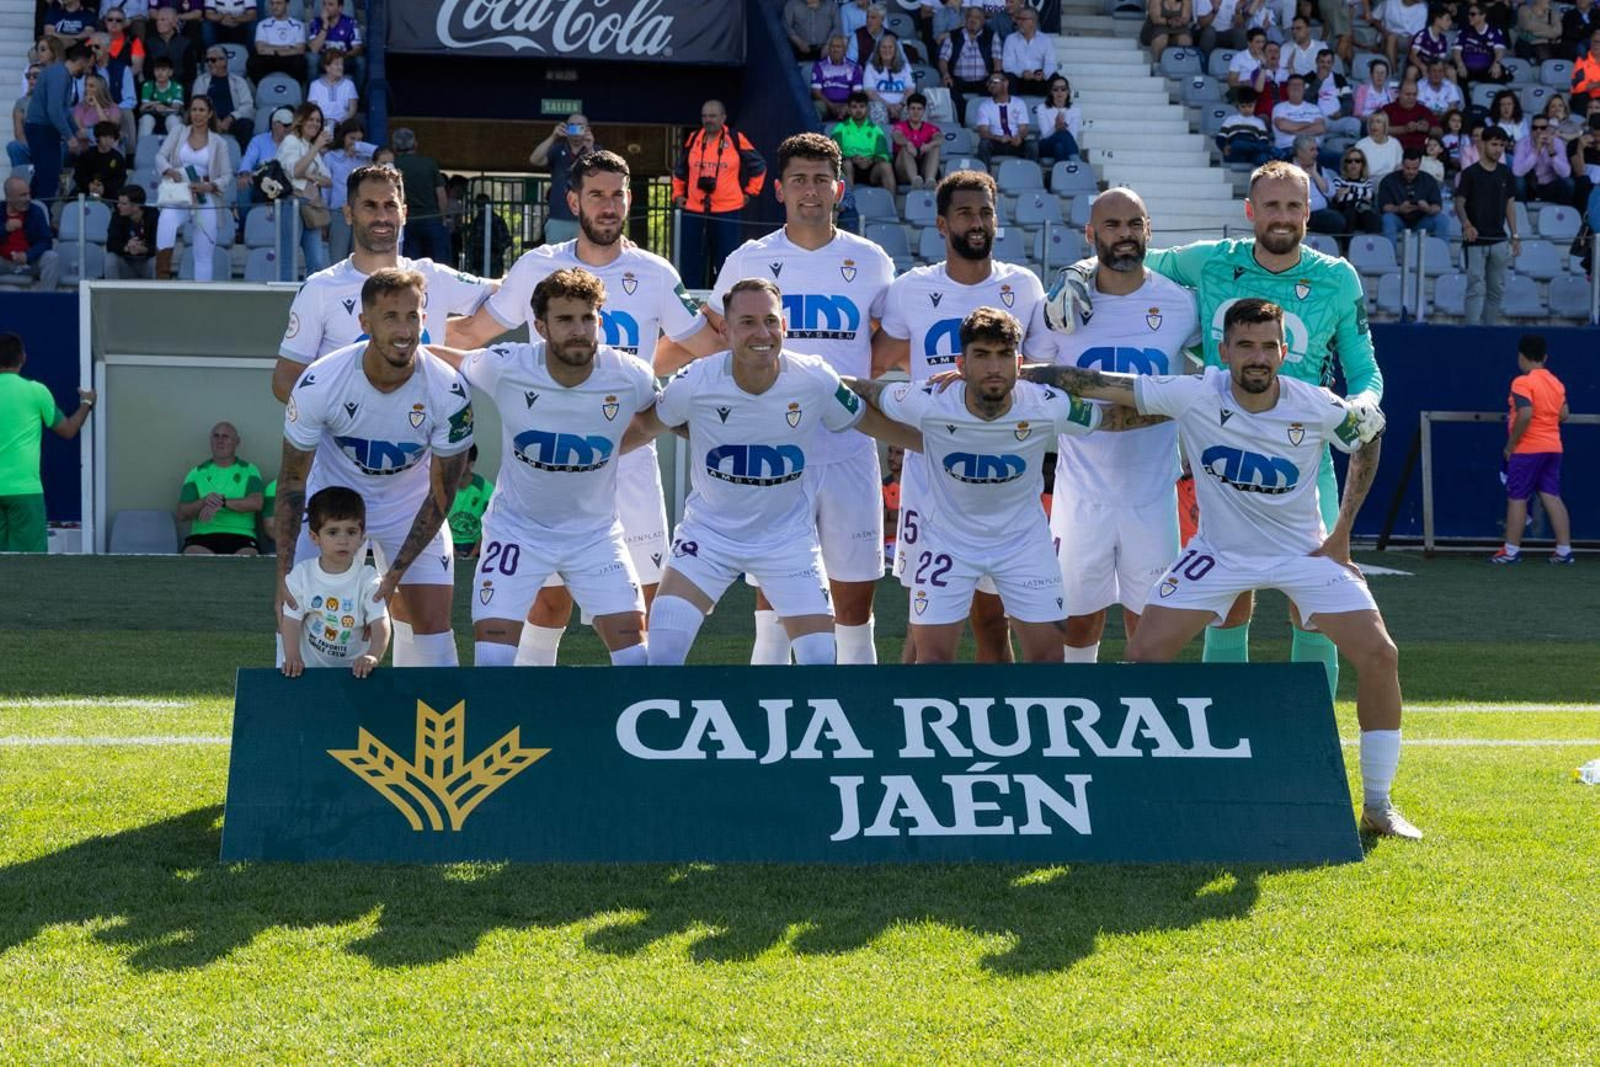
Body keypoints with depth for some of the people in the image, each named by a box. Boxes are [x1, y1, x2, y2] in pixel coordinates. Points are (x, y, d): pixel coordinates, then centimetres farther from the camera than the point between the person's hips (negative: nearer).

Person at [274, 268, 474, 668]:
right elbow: (292, 481, -15)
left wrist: (396, 574, -19)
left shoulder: (449, 391, -26)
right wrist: (283, 573, -21)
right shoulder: (319, 383, -27)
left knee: (431, 619, -8)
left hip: (410, 506, 0)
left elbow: (439, 495, -15)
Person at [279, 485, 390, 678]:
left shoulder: (368, 578, -6)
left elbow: (380, 623, -14)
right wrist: (292, 658, -23)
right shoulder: (302, 574, -2)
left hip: (355, 669, 0)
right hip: (310, 667, 0)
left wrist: (373, 656, -33)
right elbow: (291, 620, -6)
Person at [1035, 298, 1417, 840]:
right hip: (1220, 552, 0)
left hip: (1305, 552, 0)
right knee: (1142, 657, -12)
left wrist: (1342, 531, 1)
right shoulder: (1194, 395, -21)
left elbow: (1369, 438, 4)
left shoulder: (1318, 408, -18)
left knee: (1379, 656, -13)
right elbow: (1098, 384, -20)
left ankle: (1378, 805, 2)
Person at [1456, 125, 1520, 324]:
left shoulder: (1506, 174, 9)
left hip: (1498, 239, 5)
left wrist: (1514, 236, 8)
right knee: (1476, 287, -8)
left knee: (1496, 289, 8)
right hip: (1475, 240, -5)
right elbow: (1459, 203, -7)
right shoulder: (1470, 173, -5)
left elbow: (1510, 204, 13)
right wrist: (1466, 224, -26)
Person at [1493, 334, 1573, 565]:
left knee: (1516, 498, 1)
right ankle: (1564, 549, 4)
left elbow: (1525, 414, -24)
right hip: (1553, 448, 7)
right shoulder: (1556, 382, 8)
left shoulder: (1522, 382, -14)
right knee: (1552, 497, 7)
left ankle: (1511, 550, 4)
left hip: (1527, 450, -7)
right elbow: (1564, 415, 10)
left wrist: (1511, 444, -16)